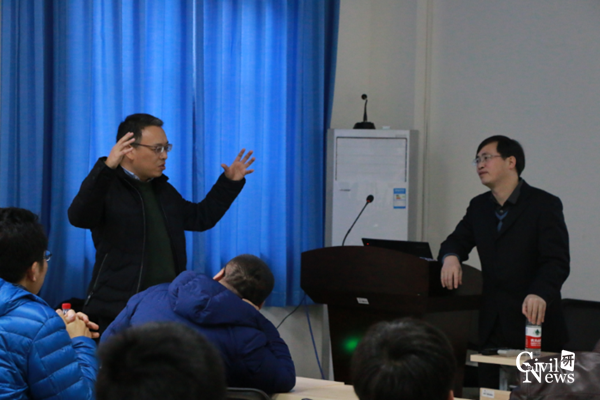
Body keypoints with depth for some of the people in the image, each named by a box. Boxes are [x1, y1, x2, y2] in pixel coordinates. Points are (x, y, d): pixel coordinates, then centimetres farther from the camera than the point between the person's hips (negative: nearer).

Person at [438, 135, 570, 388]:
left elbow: (557, 261, -15)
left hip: (534, 322, -6)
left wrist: (540, 294, -36)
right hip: (493, 326, 6)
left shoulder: (545, 205, -7)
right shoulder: (479, 206, 14)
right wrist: (450, 257, -9)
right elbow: (456, 241, 18)